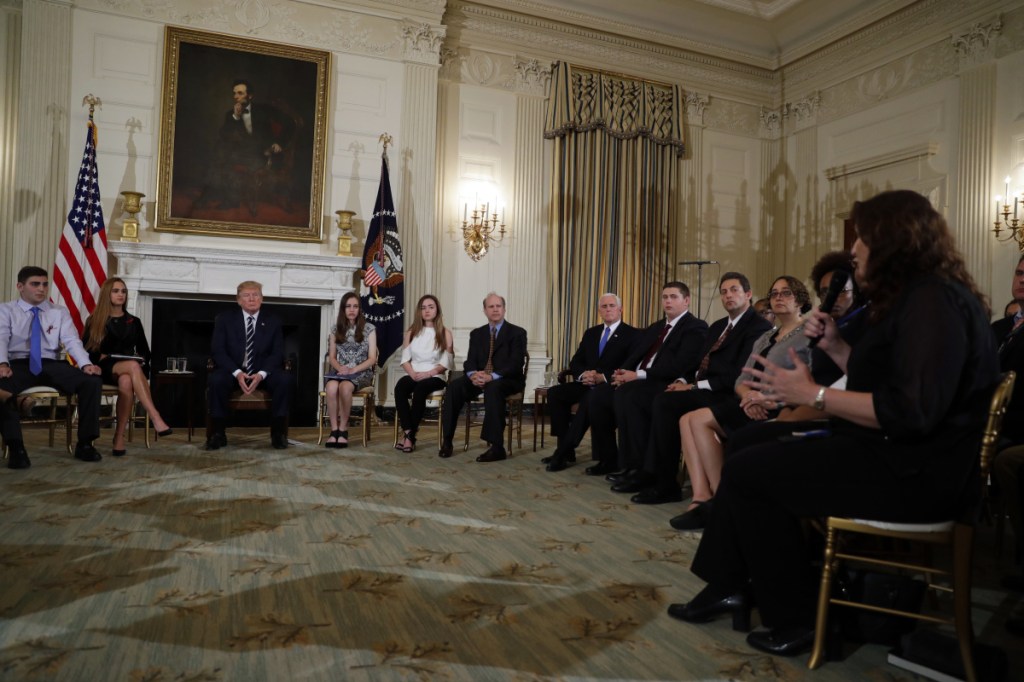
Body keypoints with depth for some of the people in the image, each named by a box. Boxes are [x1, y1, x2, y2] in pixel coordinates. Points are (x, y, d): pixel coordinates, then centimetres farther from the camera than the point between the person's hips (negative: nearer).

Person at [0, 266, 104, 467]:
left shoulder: (60, 312, 15)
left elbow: (72, 341, 2)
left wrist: (86, 364, -19)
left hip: (52, 365, 2)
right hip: (18, 365, -2)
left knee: (92, 381, -24)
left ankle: (85, 443, -16)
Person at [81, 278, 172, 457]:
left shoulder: (134, 322, 17)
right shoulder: (94, 321, 11)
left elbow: (145, 351, 18)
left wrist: (141, 360, -4)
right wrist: (101, 357, -11)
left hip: (127, 370, 2)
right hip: (105, 368, -2)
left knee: (126, 382, -39)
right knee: (133, 366, -39)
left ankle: (119, 437, -36)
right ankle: (156, 419, -51)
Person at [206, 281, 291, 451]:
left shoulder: (273, 322, 6)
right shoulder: (224, 319, 4)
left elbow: (277, 353, -1)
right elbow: (218, 351, -4)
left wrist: (261, 374, -20)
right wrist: (237, 373, -21)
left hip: (263, 373, 1)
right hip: (233, 371, 0)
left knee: (284, 379, -29)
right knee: (216, 379, -33)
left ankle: (278, 433, -19)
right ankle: (217, 433, -18)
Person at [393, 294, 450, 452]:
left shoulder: (445, 333, 6)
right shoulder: (411, 332, 15)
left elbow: (446, 363, -2)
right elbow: (405, 359, 8)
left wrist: (428, 373, -15)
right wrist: (412, 373, -11)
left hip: (435, 377, -2)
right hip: (414, 376, 3)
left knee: (419, 389, -35)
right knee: (400, 387, -31)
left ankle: (409, 435, -27)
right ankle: (408, 432, -34)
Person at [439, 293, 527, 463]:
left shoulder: (517, 333, 0)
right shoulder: (477, 333, 15)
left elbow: (516, 364, -11)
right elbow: (470, 361, 7)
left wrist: (492, 376, -26)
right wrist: (473, 374, -19)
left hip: (506, 380, -4)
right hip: (480, 378, 5)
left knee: (493, 388, -39)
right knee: (454, 386, -24)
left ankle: (496, 447, -38)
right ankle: (447, 441, -21)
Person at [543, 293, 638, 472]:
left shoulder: (632, 334, 1)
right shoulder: (591, 333, 20)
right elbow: (575, 362, 14)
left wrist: (603, 377, -21)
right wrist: (583, 374, -9)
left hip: (611, 386, -6)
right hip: (588, 384, 6)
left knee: (590, 398, -37)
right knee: (554, 392, -18)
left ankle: (563, 452, -30)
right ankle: (566, 451, -17)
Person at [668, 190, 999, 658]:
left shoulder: (932, 300, -18)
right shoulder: (915, 296, 16)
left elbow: (910, 411, -28)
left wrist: (815, 395, -21)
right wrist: (835, 347, 6)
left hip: (915, 471, -11)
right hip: (889, 451, 11)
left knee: (746, 471, -11)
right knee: (747, 445, 9)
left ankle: (800, 617, 4)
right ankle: (731, 587, 14)